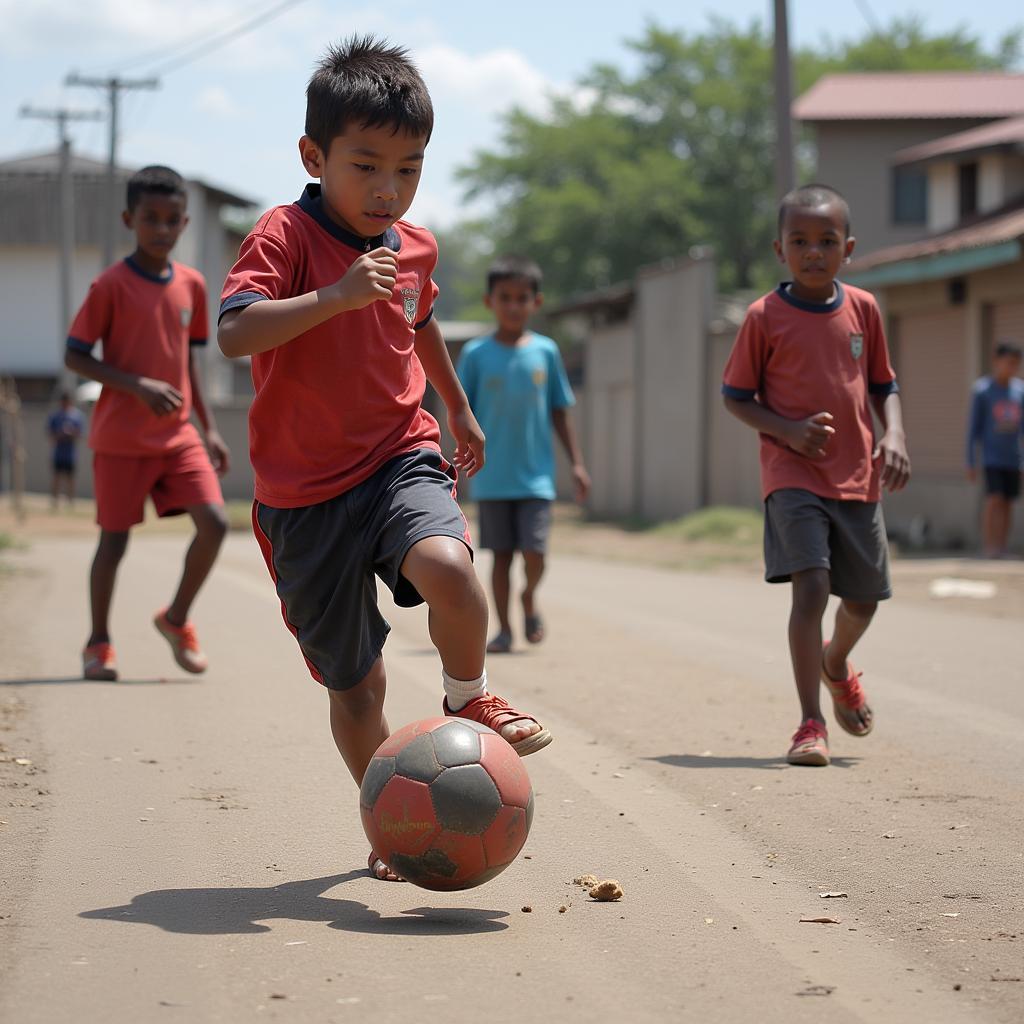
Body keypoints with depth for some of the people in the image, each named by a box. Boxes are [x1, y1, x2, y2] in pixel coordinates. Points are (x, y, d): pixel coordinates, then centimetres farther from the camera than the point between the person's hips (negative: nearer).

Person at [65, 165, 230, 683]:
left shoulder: (192, 284, 6)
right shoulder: (111, 285, -10)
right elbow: (74, 355, -10)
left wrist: (209, 427, 13)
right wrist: (138, 386, -21)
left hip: (178, 433, 4)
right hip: (121, 437, -4)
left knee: (213, 522, -9)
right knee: (114, 539, 1)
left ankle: (177, 619, 12)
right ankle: (98, 643, 20)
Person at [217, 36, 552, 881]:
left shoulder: (415, 247, 7)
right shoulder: (286, 234, -11)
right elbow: (235, 332, -27)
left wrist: (460, 406, 40)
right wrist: (336, 294, -35)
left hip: (400, 460, 3)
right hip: (304, 492, -3)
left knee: (446, 565, -31)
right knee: (354, 683, 5)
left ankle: (469, 698, -4)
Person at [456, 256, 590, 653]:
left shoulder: (546, 351, 4)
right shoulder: (476, 354, 0)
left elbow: (559, 411, 10)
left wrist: (576, 463, 8)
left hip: (536, 475, 0)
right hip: (492, 478, 0)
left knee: (534, 552, -8)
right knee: (501, 553, 5)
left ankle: (529, 600, 22)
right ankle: (504, 628, 17)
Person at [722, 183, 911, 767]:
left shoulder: (863, 309, 6)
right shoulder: (765, 317, -4)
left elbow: (884, 385, 15)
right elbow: (736, 396, 2)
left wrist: (895, 436, -4)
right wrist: (787, 431, -14)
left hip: (858, 478, 4)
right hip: (793, 477, -4)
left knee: (864, 598, 13)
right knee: (811, 586, -19)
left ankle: (837, 665, 48)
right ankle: (812, 724, -12)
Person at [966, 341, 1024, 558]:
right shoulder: (982, 390, -4)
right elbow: (973, 427, -2)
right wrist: (971, 462, -4)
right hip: (992, 457, -4)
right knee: (994, 499, -15)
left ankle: (1002, 548, 10)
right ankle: (989, 547, -14)